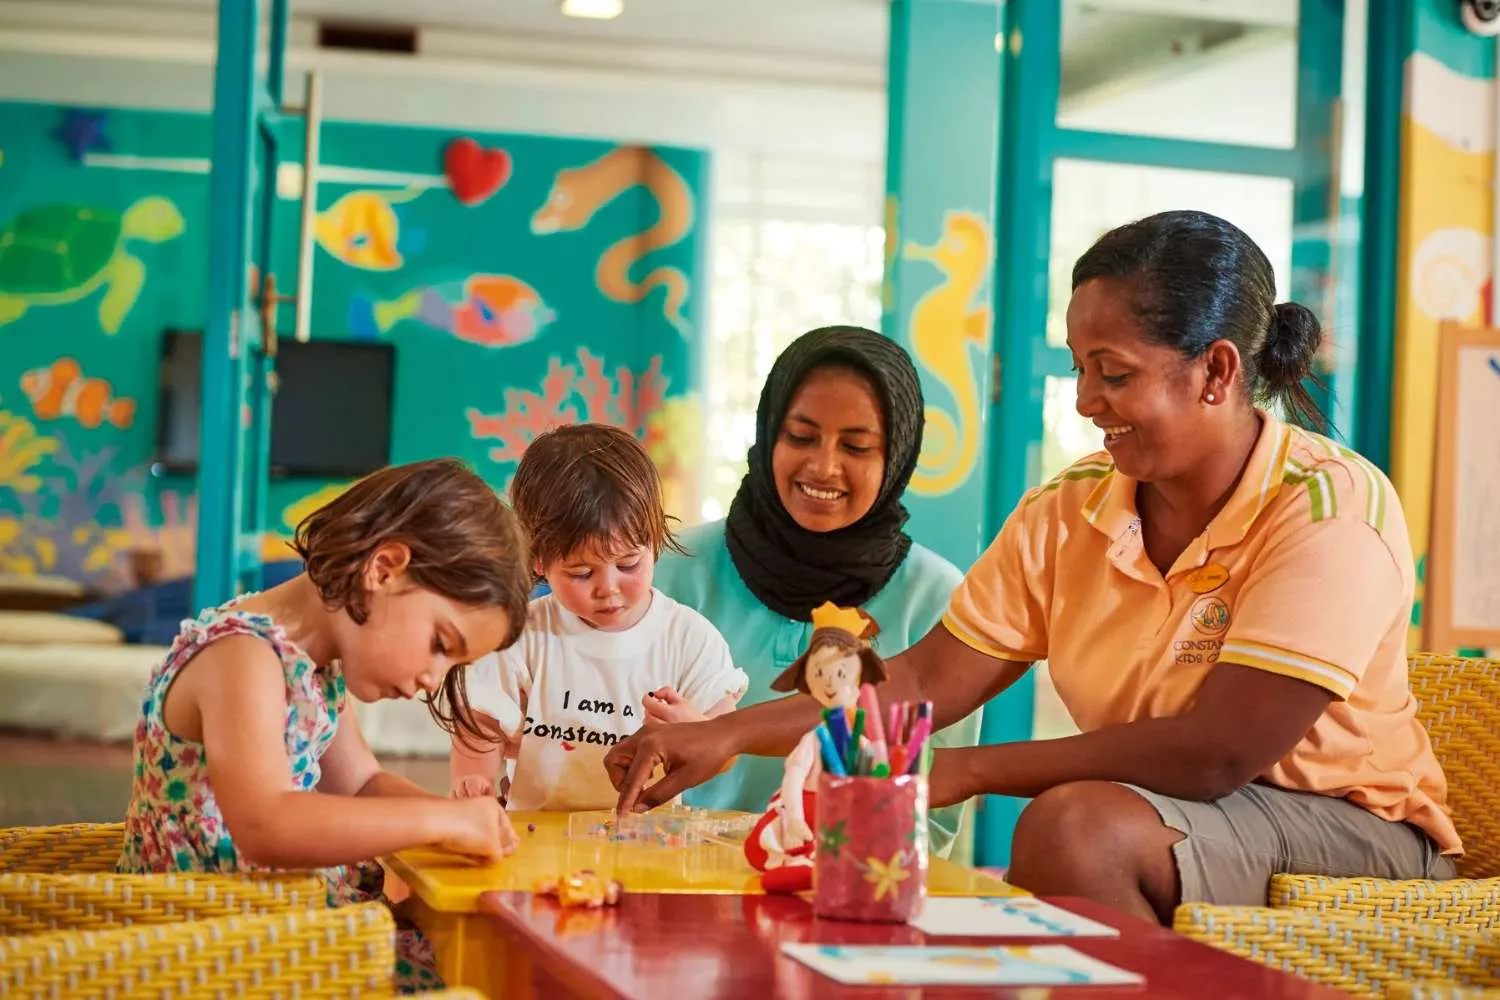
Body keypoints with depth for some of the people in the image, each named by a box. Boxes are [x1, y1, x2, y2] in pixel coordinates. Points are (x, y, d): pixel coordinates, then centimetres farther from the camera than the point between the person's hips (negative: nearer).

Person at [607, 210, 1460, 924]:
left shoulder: (1331, 509, -19)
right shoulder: (1068, 514, 0)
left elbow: (1215, 756, -25)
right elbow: (926, 682, 3)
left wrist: (967, 771, -19)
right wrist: (730, 735, -10)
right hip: (1173, 830, 5)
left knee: (1076, 823, -29)